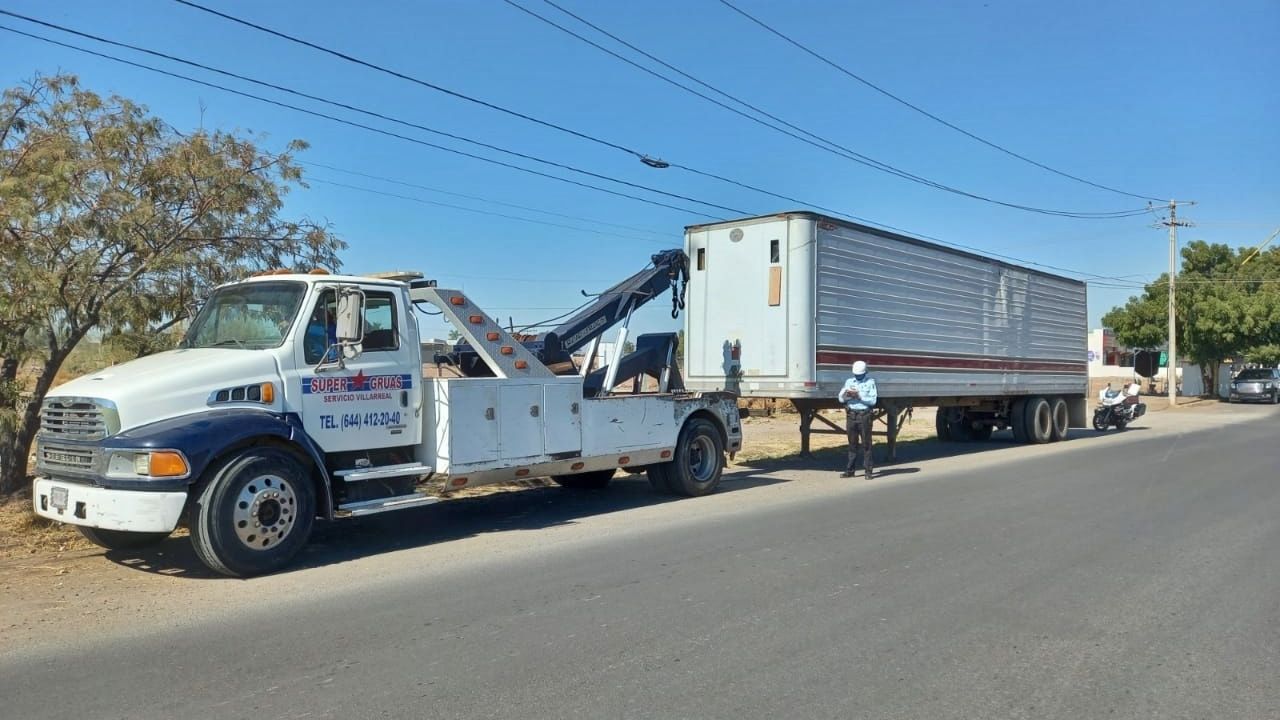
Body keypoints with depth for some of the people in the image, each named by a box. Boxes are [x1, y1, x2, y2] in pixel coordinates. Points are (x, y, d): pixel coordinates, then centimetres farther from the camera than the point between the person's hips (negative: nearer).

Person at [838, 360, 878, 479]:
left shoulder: (870, 382, 2)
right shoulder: (849, 382, 12)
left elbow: (872, 400, -8)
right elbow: (841, 399, 7)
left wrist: (859, 396, -15)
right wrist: (846, 395, -14)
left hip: (864, 415, -3)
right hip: (851, 415, 3)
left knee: (866, 443, -2)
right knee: (852, 443, 8)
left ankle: (868, 471, 2)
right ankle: (850, 470, 12)